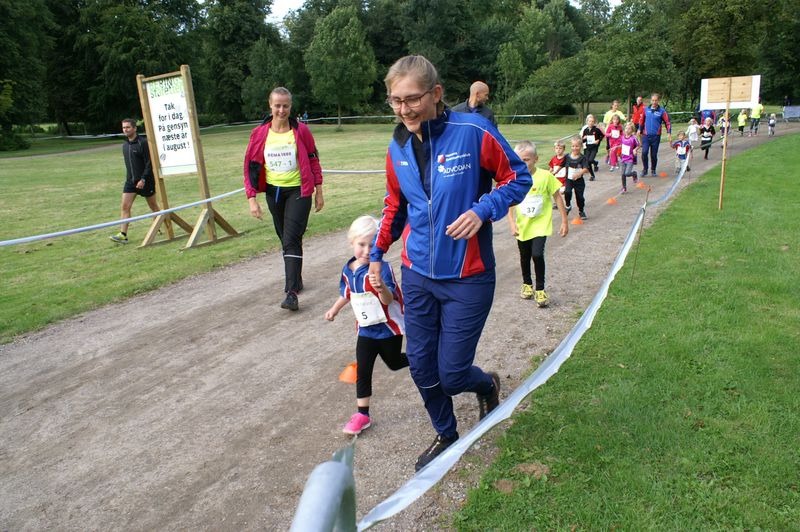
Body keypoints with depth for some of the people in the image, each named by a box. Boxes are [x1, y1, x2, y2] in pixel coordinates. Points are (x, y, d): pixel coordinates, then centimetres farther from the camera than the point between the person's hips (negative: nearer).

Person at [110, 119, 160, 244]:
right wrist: (130, 178, 17)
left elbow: (149, 163, -16)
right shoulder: (125, 145, 9)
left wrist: (143, 179, -21)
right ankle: (123, 235, -8)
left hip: (145, 181, -6)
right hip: (130, 181, 6)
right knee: (124, 207, -6)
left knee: (153, 206, 8)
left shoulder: (143, 143, -12)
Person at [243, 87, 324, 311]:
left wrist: (318, 191, 3)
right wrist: (252, 198, -5)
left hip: (298, 191, -3)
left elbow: (313, 160, 2)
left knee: (291, 239, -13)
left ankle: (291, 292, -14)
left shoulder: (301, 130, -6)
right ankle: (295, 280, 32)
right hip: (274, 192, 3)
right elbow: (250, 167, 1)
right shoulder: (259, 134, -2)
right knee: (285, 239, 15)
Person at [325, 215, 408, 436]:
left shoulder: (382, 268, -24)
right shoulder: (348, 270, -4)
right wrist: (335, 309, 26)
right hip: (366, 330, 5)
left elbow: (389, 300, -35)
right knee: (362, 372, 3)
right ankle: (362, 414, 15)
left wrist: (381, 287, -55)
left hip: (389, 328, -4)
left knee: (394, 363, 19)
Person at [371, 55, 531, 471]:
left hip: (467, 279, -5)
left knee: (452, 374, -1)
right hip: (417, 276, 5)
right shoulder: (397, 147, 2)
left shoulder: (473, 132, -15)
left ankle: (487, 384, 37)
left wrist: (483, 210, -21)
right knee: (421, 366, 10)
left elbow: (518, 178, -4)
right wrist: (377, 253, 18)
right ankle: (445, 436, 38)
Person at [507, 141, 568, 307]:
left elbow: (557, 197, -4)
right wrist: (512, 223, -17)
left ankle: (540, 289, 1)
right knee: (525, 257, 17)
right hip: (523, 226, 3)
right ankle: (527, 284, 41)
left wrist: (564, 221, -2)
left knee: (537, 254, -18)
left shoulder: (545, 176, -13)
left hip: (540, 225, -3)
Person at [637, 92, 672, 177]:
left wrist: (669, 133, -11)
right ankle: (645, 169, 3)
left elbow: (667, 122, -1)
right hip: (646, 135, 1)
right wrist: (640, 129, 18)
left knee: (654, 154, 4)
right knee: (644, 152, -13)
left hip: (656, 136, -1)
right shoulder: (646, 109, 5)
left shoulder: (662, 111, -2)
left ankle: (653, 170, 23)